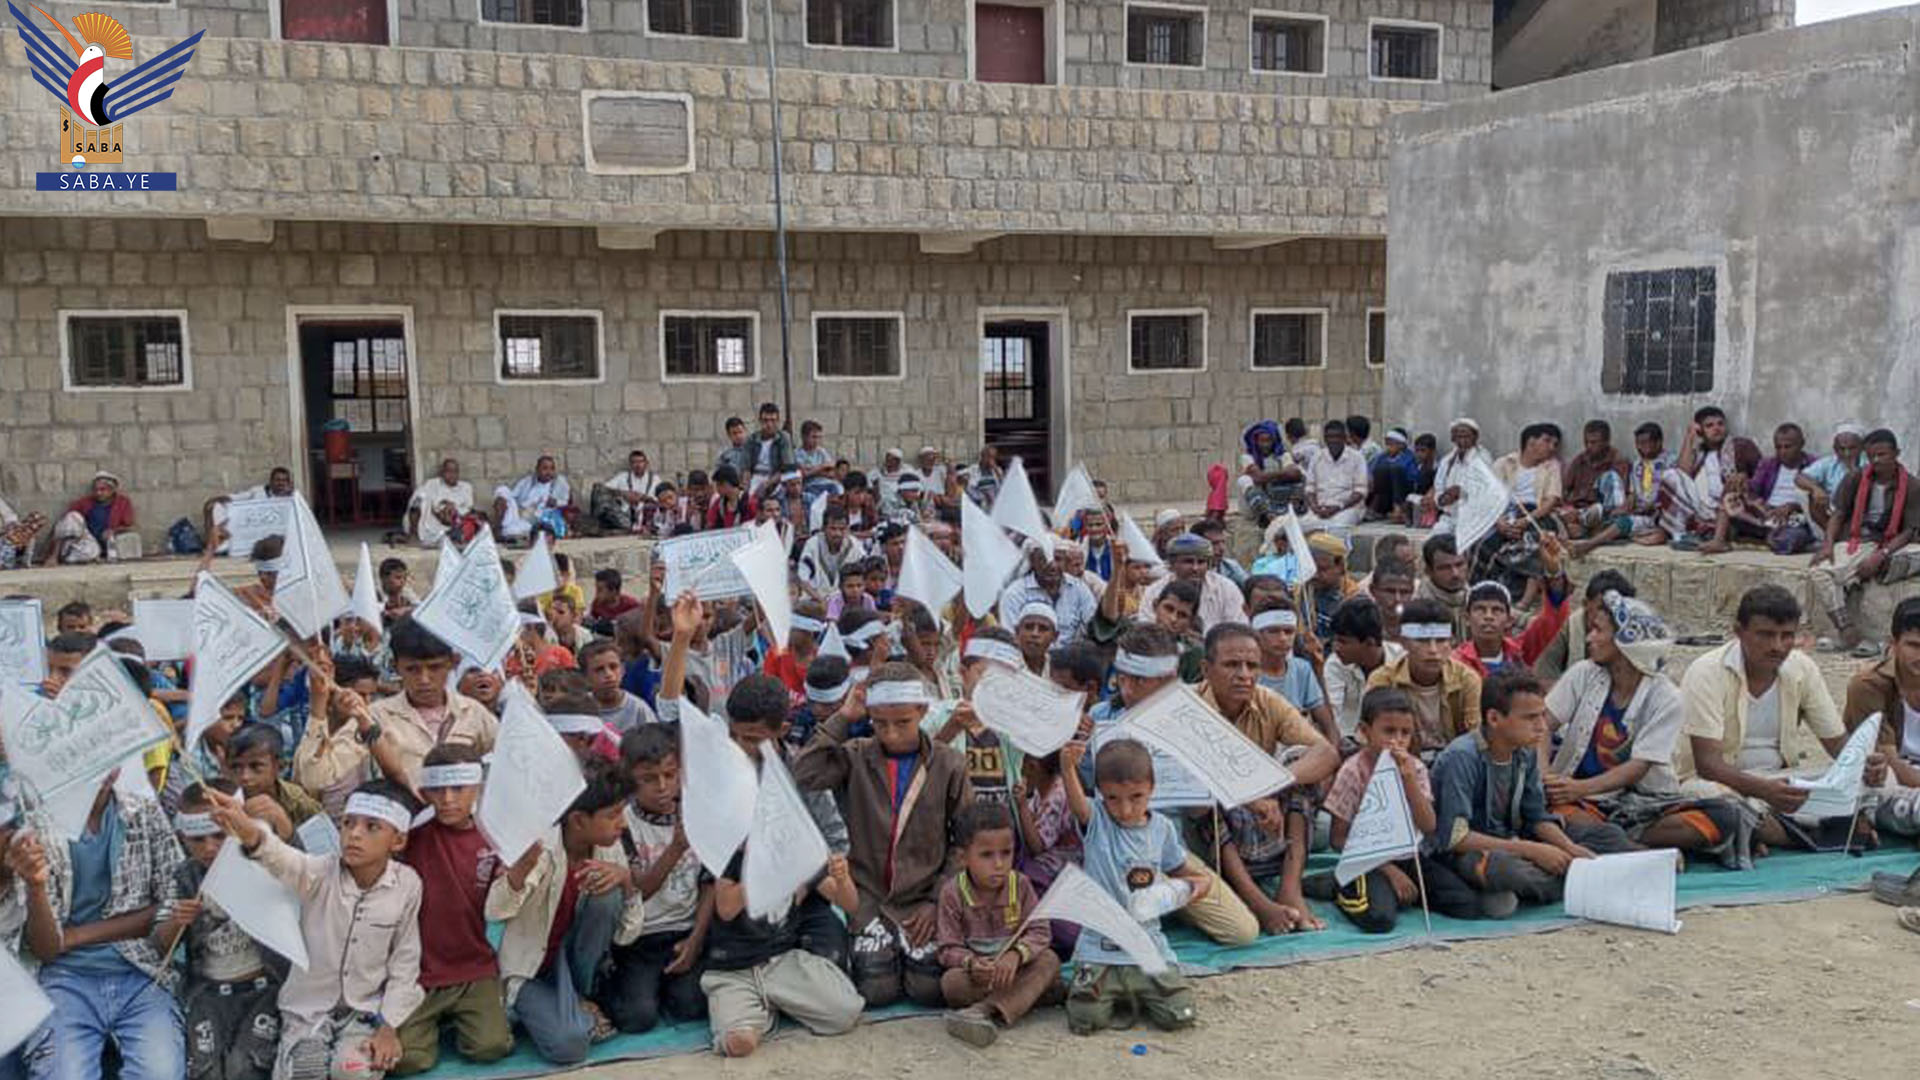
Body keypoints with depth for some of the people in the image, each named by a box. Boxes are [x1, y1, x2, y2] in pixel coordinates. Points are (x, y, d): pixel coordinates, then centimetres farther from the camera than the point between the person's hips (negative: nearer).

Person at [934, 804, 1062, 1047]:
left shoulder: (1019, 885, -5)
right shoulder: (952, 893, -10)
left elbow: (1040, 931, -10)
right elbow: (949, 948, -10)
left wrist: (1016, 954, -31)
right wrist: (971, 963, -32)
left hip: (1015, 966, 2)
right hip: (977, 973, -2)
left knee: (1049, 961, -27)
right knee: (951, 982, -33)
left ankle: (985, 1010, -40)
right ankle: (1030, 993, -29)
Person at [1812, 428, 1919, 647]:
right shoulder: (1855, 479, 2)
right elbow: (1838, 514, 5)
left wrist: (1880, 556, -19)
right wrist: (1829, 544, -13)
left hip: (1889, 547, 0)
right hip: (1853, 543, 0)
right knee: (1821, 571, -30)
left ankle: (1854, 583, -32)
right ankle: (1847, 631, -32)